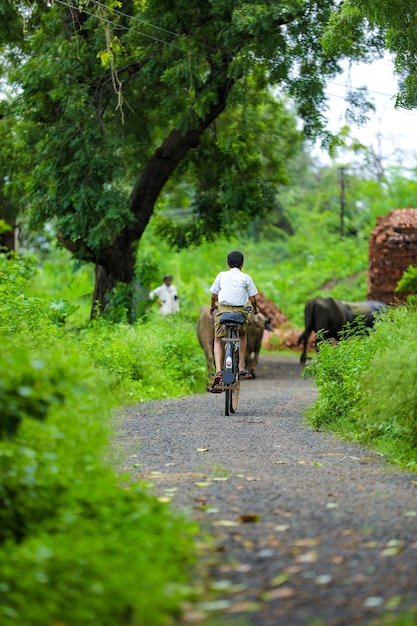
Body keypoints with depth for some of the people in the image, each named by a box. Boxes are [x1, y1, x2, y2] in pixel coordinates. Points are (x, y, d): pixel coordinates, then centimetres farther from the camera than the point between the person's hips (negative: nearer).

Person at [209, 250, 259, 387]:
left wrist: (213, 306, 34)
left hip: (223, 310, 0)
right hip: (240, 311, 0)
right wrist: (255, 309, 29)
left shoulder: (221, 275, 10)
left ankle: (218, 371, -9)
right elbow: (252, 299, 8)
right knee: (243, 336, 28)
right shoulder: (246, 278, 8)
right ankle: (242, 368, 25)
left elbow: (214, 295, 14)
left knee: (218, 341, 13)